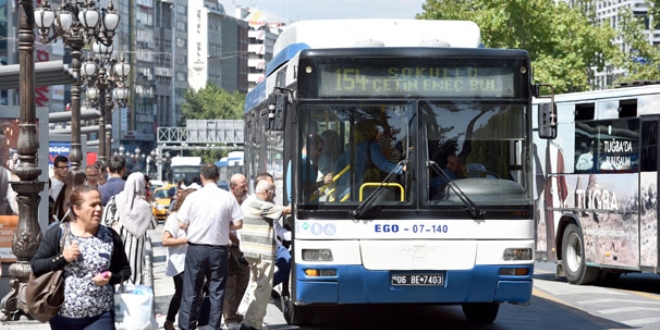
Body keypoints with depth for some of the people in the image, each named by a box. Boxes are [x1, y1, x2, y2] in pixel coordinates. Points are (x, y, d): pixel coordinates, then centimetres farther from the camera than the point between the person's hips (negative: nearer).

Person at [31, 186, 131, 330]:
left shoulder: (110, 236, 2)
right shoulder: (57, 234, -3)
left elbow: (125, 270, 11)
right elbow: (34, 267, -3)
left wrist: (111, 278, -10)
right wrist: (62, 258, -17)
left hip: (100, 317, 0)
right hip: (62, 317, 0)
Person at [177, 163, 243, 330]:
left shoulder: (193, 197, -7)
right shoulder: (228, 197, -4)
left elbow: (182, 224, -7)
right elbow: (238, 224, -2)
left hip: (196, 249, -1)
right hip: (219, 250, 1)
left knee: (191, 291, 7)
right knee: (217, 291, 8)